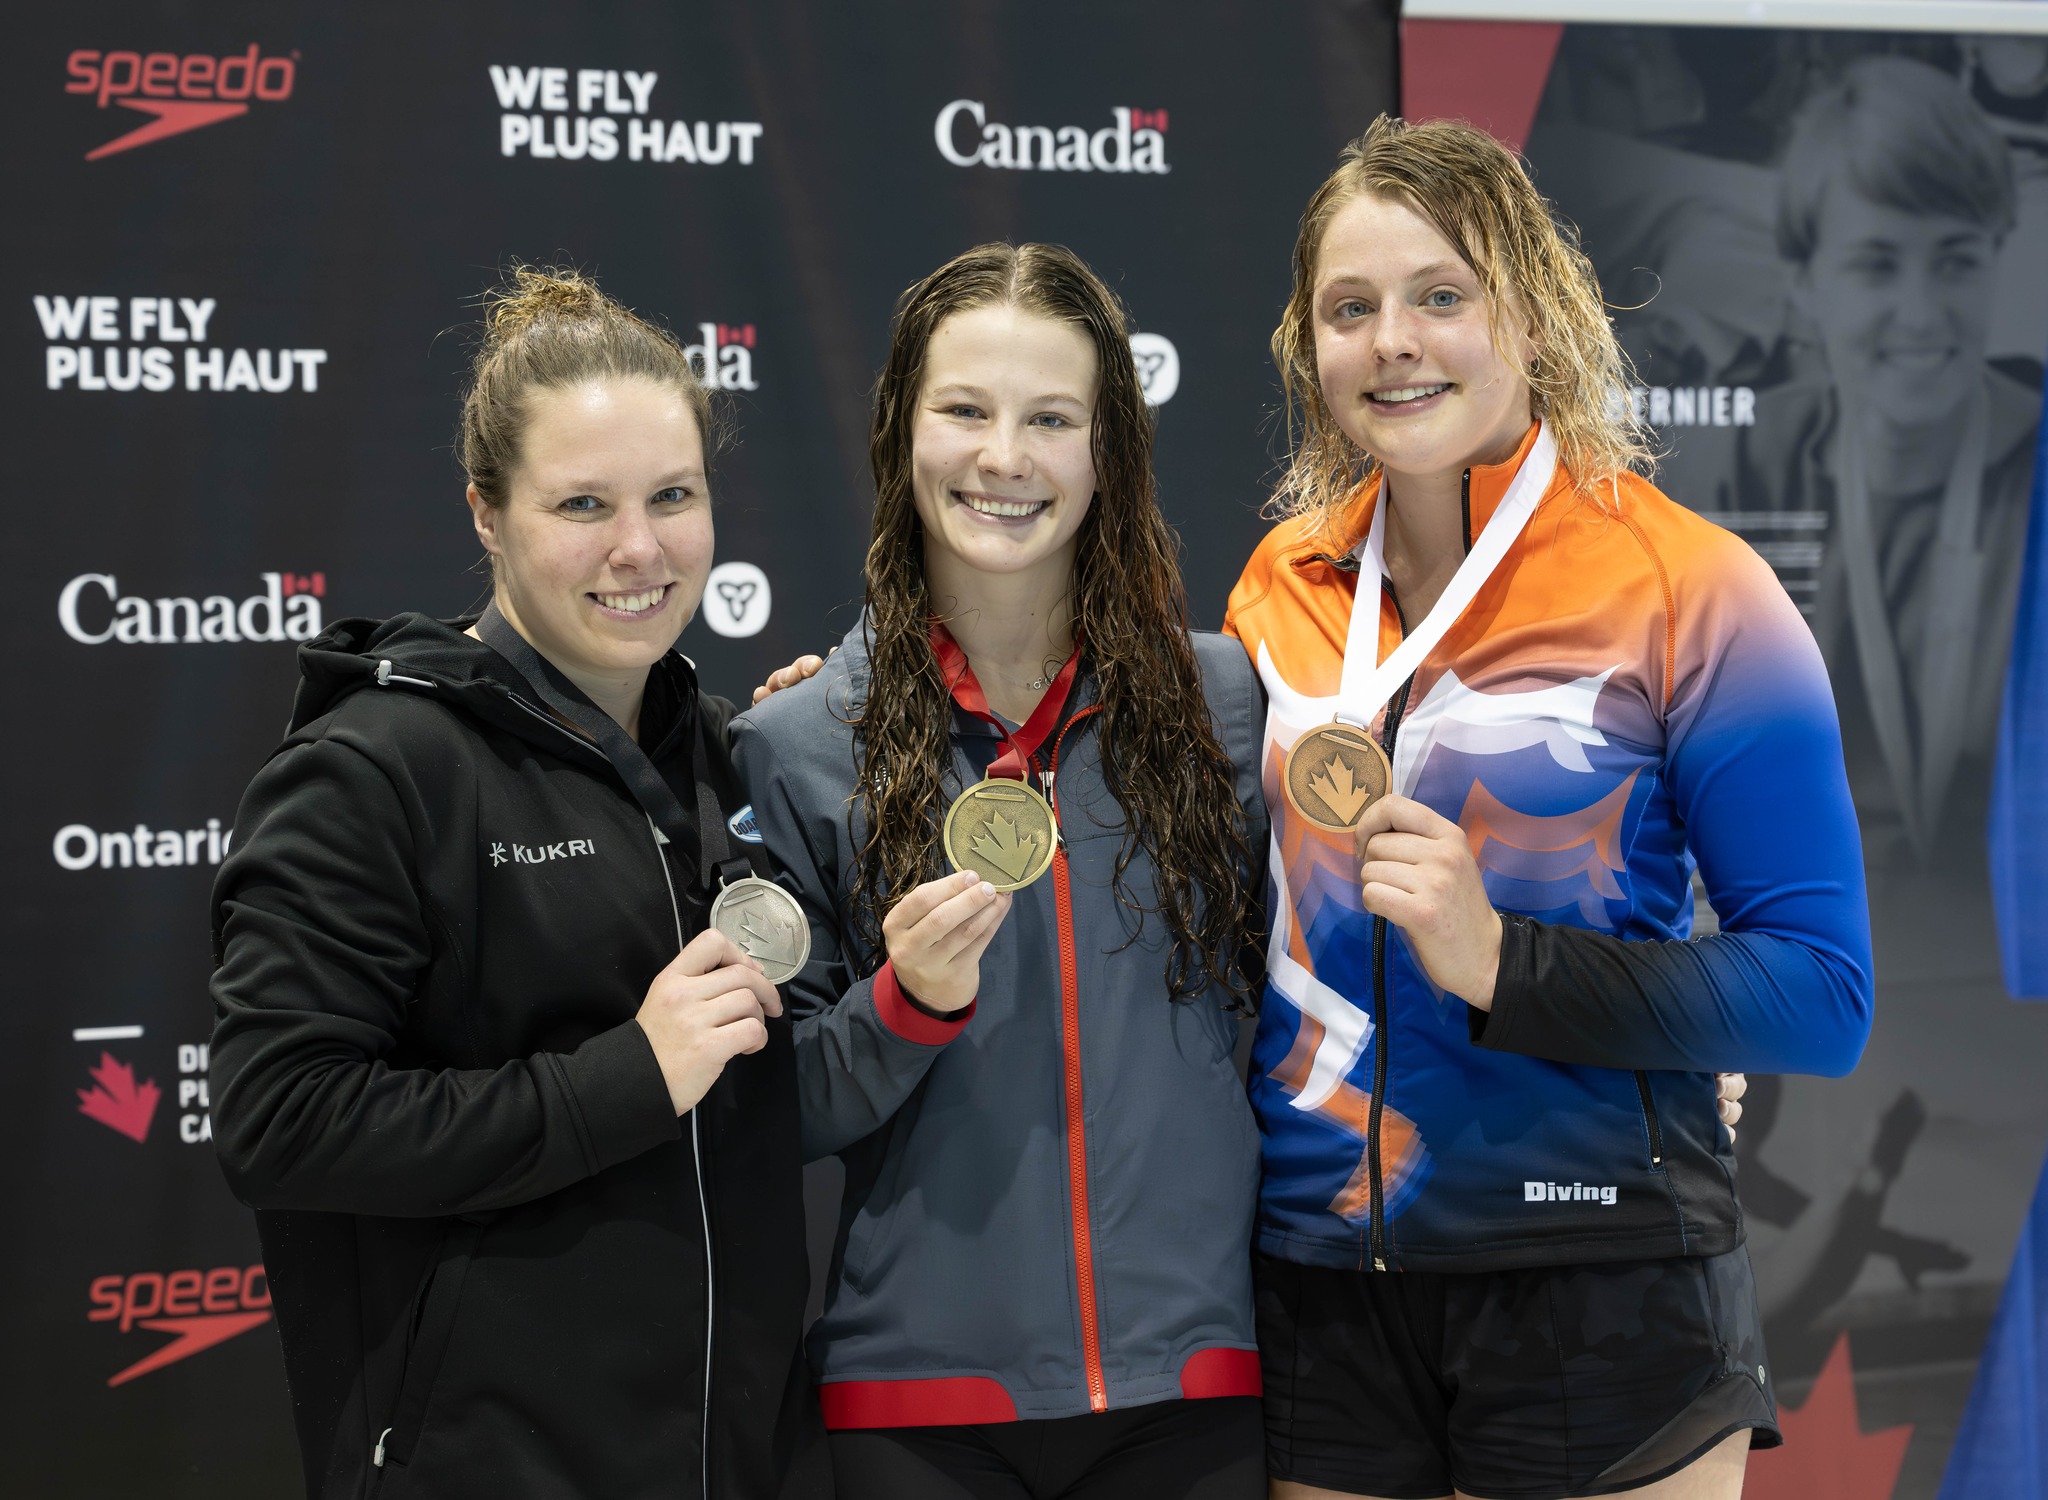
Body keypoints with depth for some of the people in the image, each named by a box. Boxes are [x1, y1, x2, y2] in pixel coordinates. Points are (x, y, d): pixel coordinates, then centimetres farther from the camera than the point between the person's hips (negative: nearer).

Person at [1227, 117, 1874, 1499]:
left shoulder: (1686, 590, -7)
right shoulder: (1282, 589, 5)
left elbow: (1820, 997, -10)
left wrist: (1503, 964, -21)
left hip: (1597, 1285, -4)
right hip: (1316, 1286, 4)